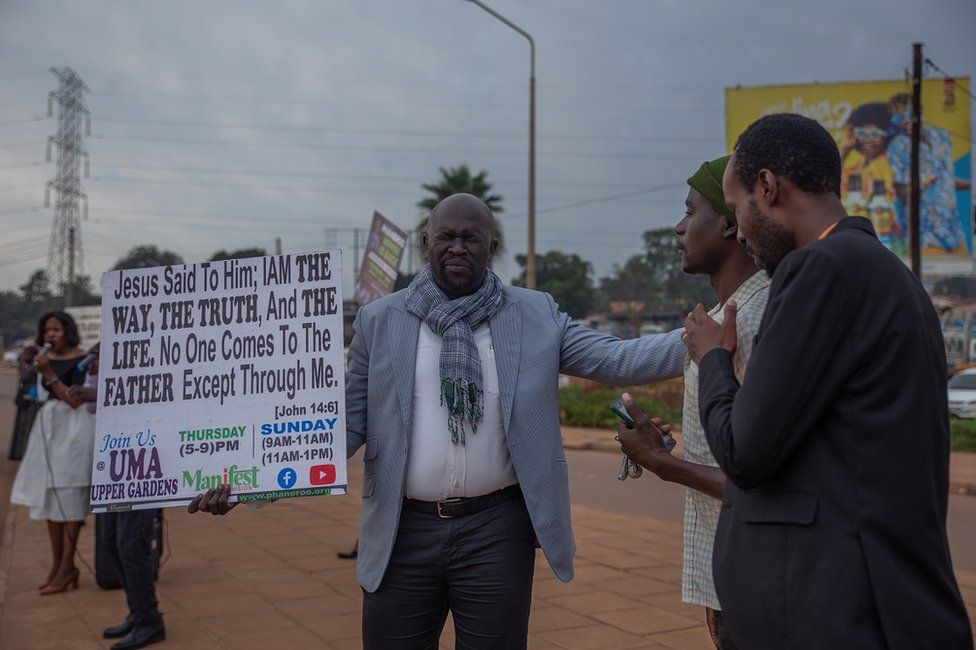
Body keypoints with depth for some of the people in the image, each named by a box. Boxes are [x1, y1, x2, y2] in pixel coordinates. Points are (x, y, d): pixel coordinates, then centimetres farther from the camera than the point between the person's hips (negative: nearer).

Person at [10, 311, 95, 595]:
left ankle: (67, 567, -4)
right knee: (50, 496, 10)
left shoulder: (80, 360, -10)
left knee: (67, 496, -8)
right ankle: (57, 564, 17)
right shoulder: (47, 358, 11)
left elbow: (74, 400, -18)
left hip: (73, 429, -8)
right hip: (48, 427, 8)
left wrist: (49, 374, -20)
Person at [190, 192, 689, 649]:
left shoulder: (535, 315, 4)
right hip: (403, 533, 0)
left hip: (498, 531, 0)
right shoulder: (380, 320, 4)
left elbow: (615, 360, -1)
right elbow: (347, 423, 3)